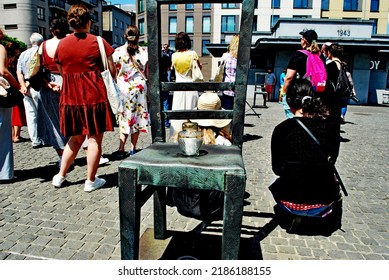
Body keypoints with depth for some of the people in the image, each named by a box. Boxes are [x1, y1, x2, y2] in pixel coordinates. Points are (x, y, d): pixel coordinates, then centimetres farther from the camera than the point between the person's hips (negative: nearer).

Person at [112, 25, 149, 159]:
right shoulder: (144, 51, 0)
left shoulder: (118, 51, -1)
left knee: (125, 118, 5)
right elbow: (147, 74, 1)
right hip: (139, 87, 1)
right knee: (136, 117, 7)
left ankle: (121, 149, -4)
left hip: (123, 87, 0)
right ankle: (133, 149, 11)